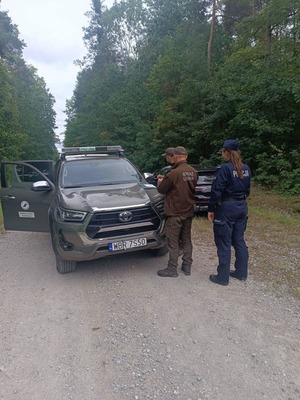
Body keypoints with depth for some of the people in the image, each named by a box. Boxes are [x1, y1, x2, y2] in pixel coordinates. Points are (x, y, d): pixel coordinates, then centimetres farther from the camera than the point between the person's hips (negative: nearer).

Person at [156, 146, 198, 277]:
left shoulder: (174, 173, -21)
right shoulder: (193, 172, 2)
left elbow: (161, 189, -10)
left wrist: (160, 181, 13)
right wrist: (166, 179, 15)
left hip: (175, 213, -7)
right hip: (188, 212, 7)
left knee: (173, 242, 3)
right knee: (187, 240, 16)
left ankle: (172, 269, 12)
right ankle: (187, 266, 25)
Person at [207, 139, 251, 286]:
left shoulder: (225, 168, -15)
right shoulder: (246, 169, 7)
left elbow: (216, 191, -17)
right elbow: (247, 190, 14)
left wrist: (211, 209, -9)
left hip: (226, 208, -7)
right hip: (242, 207, 8)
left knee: (224, 243, 2)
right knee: (239, 240, 17)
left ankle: (223, 277, 12)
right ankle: (241, 273, 28)